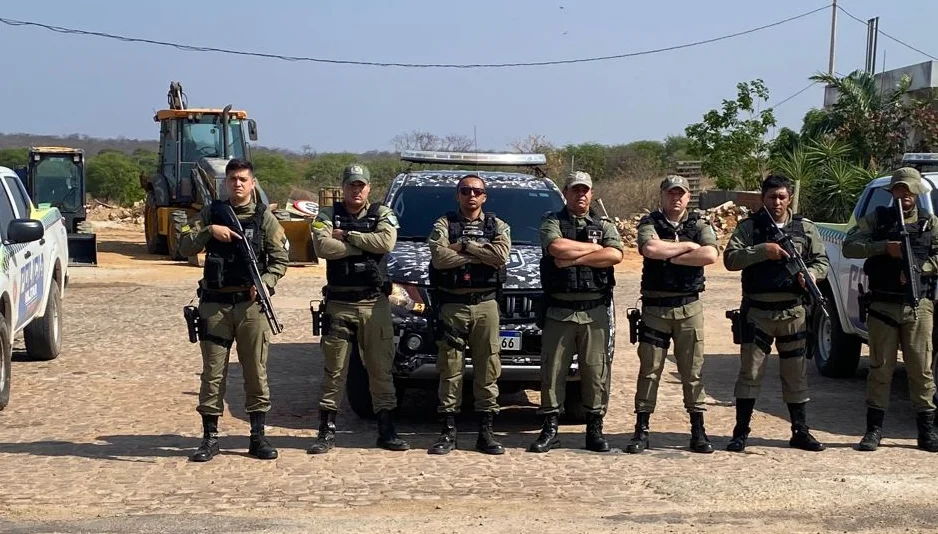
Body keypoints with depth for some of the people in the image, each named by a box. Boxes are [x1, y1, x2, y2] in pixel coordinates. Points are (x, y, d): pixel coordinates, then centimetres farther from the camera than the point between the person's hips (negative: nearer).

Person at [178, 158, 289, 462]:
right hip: (214, 303, 1)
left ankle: (258, 437, 11)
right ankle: (210, 437, 10)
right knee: (213, 372, 3)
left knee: (256, 372, 3)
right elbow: (184, 248, 1)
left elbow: (281, 258, 3)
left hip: (251, 303, -1)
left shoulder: (264, 217, 5)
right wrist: (210, 231, -14)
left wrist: (265, 282, -14)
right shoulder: (210, 214, 8)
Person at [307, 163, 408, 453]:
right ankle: (327, 431, 8)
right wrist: (365, 244, -10)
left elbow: (386, 242, -14)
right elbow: (322, 247, -14)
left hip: (375, 303, 1)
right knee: (334, 369, 3)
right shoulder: (327, 214, 6)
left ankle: (386, 430, 12)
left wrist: (346, 236, -9)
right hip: (338, 303, 0)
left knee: (381, 368, 5)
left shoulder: (382, 214, 7)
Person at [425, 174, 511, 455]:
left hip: (486, 305, 1)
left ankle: (485, 432, 8)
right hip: (451, 306, -1)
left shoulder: (498, 226, 12)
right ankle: (448, 432, 6)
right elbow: (439, 257, -14)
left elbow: (501, 255, -10)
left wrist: (463, 246, -11)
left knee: (487, 369, 2)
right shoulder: (443, 224, 7)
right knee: (450, 370, 0)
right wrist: (482, 255, -9)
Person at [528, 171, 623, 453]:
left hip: (595, 311, 1)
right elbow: (556, 247, -15)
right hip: (558, 310, -1)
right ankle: (550, 430, 8)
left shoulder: (605, 225, 12)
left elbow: (615, 255, -8)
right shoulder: (552, 222, 8)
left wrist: (573, 258, -11)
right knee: (552, 371, 1)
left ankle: (595, 429, 11)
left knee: (595, 371, 2)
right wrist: (595, 248, -5)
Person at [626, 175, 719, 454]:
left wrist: (669, 256, -13)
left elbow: (710, 255, -14)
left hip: (689, 307, 1)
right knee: (649, 370, 2)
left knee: (692, 371, 5)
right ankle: (642, 430, 7)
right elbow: (650, 249, -21)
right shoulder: (650, 223, 2)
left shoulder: (699, 225, 6)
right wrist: (687, 246, -11)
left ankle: (698, 431, 11)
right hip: (655, 306, -1)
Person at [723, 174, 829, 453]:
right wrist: (763, 250, -21)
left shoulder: (805, 228, 9)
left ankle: (800, 432, 18)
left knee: (796, 375, 9)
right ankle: (740, 432, 6)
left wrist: (810, 275, -11)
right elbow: (730, 259, -10)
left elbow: (822, 261, 10)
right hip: (757, 311, -2)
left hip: (793, 312, 3)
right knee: (750, 372, -1)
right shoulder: (749, 226, 1)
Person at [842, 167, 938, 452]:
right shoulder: (877, 219, 8)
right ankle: (874, 429, 7)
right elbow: (849, 246, -2)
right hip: (882, 305, 0)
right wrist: (884, 247, -13)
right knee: (880, 368, 2)